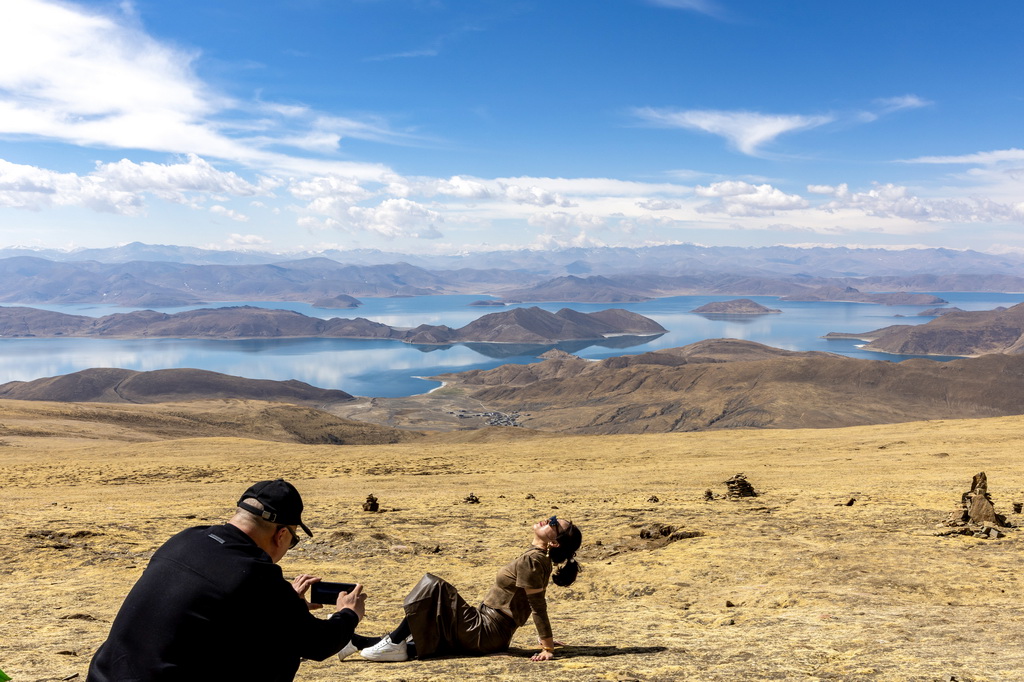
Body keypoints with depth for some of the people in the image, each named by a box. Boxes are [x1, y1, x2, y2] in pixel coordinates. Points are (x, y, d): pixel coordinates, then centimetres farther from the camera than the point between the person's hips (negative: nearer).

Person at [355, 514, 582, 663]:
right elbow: (537, 603, 15)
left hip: (485, 633, -9)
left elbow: (538, 605, -20)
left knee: (432, 587, -11)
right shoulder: (540, 558, 8)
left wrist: (547, 647, -19)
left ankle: (395, 644, -8)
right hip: (491, 633, 9)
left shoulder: (531, 560, -19)